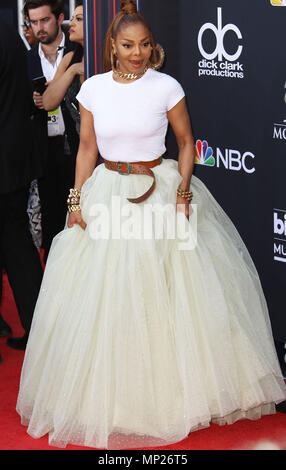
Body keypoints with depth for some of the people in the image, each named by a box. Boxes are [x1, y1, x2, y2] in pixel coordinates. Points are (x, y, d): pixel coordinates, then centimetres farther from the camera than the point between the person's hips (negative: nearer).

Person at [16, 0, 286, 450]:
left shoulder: (166, 87, -6)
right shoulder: (93, 89, 1)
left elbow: (186, 142, 1)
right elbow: (87, 149, 7)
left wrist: (183, 191, -11)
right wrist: (77, 201, 2)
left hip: (161, 190, -2)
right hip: (108, 195, 2)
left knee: (170, 291, 2)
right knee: (105, 298, 6)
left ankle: (174, 390, 19)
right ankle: (107, 396, 21)